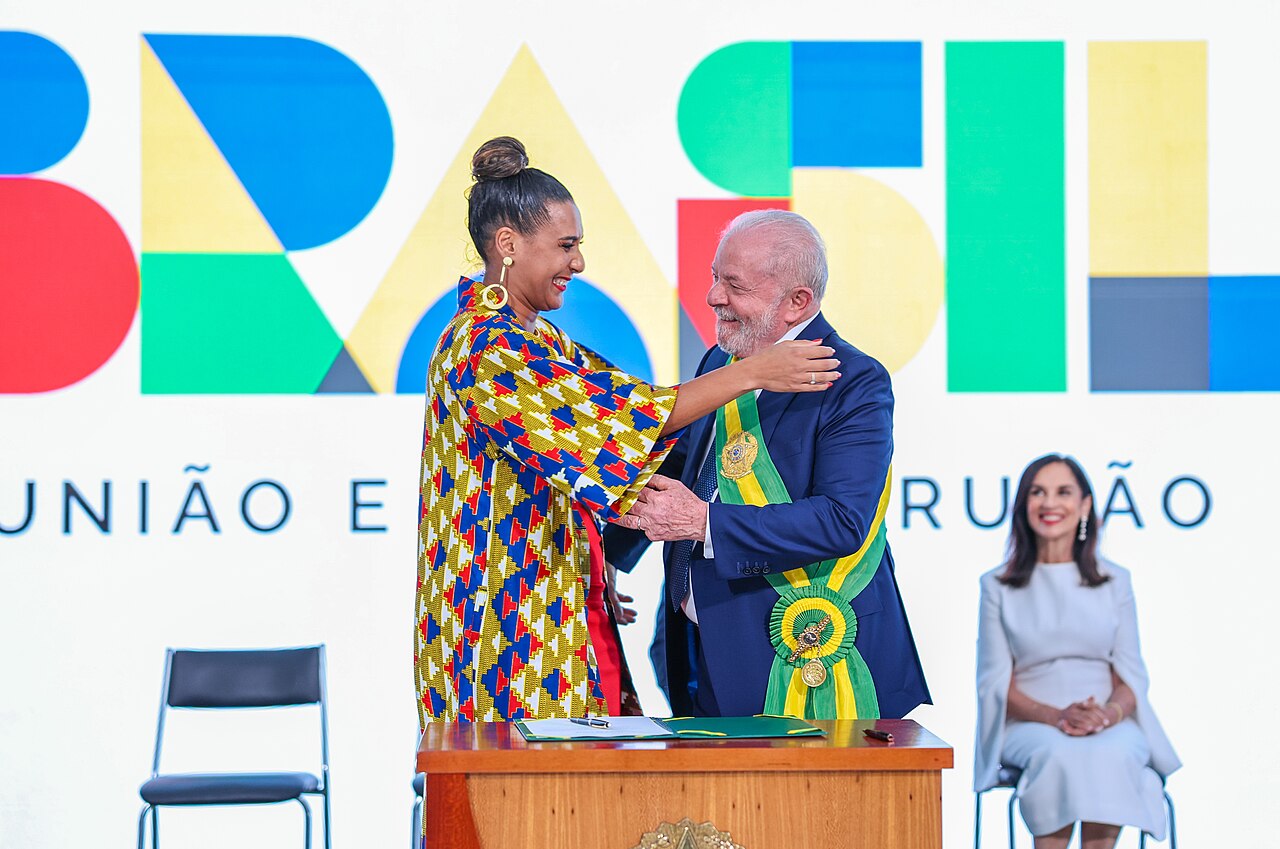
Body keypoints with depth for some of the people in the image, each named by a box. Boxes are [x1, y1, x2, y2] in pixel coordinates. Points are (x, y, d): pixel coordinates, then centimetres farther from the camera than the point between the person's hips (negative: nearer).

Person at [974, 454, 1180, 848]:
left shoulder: (1115, 582, 13)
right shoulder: (998, 586, 9)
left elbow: (1131, 675, 9)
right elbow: (997, 681, 3)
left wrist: (1109, 713, -16)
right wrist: (1055, 716, -16)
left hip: (1110, 725, 1)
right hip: (1029, 725, -1)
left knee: (1112, 754, -35)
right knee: (1059, 753, -36)